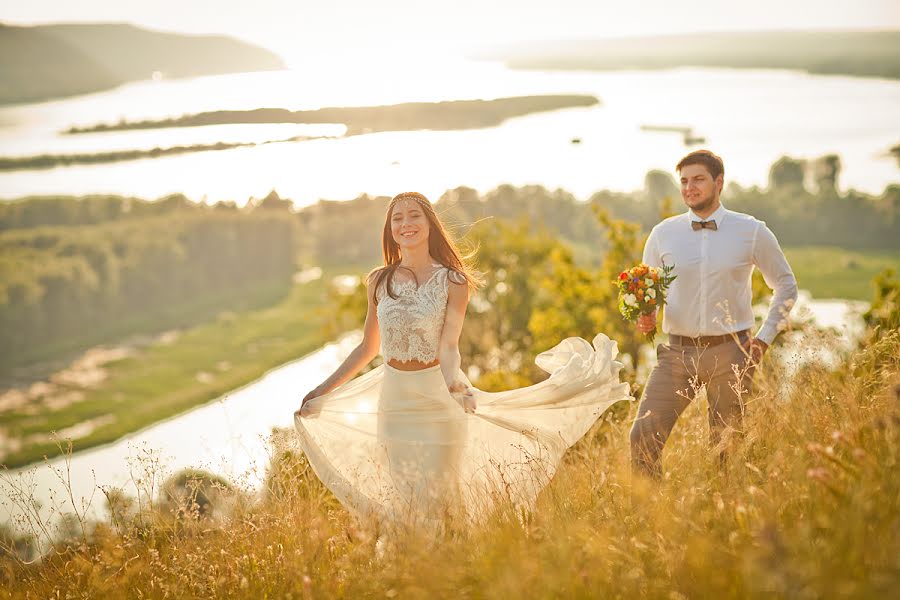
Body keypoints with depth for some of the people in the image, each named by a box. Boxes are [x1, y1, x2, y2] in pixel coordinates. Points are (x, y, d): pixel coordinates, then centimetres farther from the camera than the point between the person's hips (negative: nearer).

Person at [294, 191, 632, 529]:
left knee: (436, 503, 2)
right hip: (393, 400, 3)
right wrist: (323, 390, 10)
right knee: (404, 504, 10)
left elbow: (448, 346, -15)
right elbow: (368, 347, 12)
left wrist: (452, 382, -36)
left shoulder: (452, 281, -6)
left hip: (438, 401, -3)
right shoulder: (378, 282, 2)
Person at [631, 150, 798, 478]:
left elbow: (786, 286, 13)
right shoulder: (663, 234, 6)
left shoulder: (752, 232, 2)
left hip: (730, 353, -1)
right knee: (642, 438, -11)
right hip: (678, 352, 1)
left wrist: (764, 338, 5)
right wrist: (645, 316, -6)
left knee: (726, 448, 4)